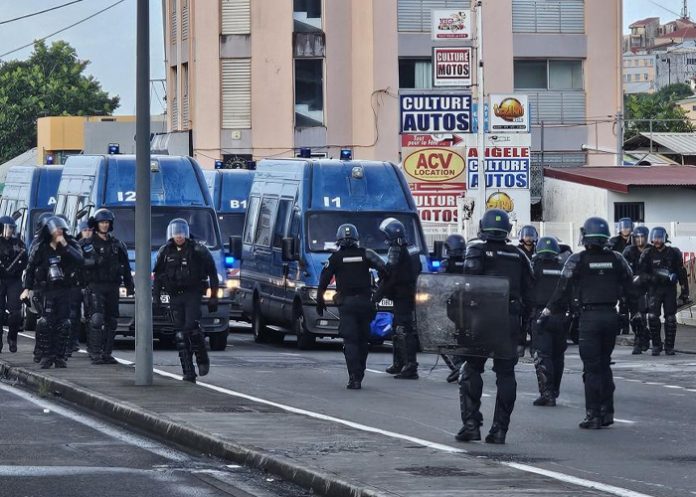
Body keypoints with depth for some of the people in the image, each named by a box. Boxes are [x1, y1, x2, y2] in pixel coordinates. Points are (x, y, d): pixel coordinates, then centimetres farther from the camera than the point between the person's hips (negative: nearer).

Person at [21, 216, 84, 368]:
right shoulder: (40, 247, 1)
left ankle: (59, 356, 7)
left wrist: (65, 246, -18)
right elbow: (30, 268, 8)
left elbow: (80, 260, -12)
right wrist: (27, 288, 3)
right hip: (45, 290, -2)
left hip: (63, 289, 2)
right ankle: (46, 356, -6)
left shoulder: (70, 244, 4)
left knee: (63, 324, 0)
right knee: (45, 323, -10)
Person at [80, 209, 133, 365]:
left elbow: (125, 267, 18)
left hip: (112, 287, 5)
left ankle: (106, 353, 11)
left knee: (111, 321, 5)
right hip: (95, 286, -5)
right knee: (96, 319, -16)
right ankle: (95, 353, -17)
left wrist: (129, 286, 14)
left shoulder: (116, 244, 15)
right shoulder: (87, 244, 3)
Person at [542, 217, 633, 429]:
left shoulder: (578, 260, -7)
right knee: (604, 364, 16)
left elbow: (564, 288, -5)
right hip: (611, 315, 4)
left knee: (592, 368, -1)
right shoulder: (616, 259, 4)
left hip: (589, 316, -4)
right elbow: (628, 286, 9)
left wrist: (550, 309, 9)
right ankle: (607, 412, 17)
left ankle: (593, 415, -3)